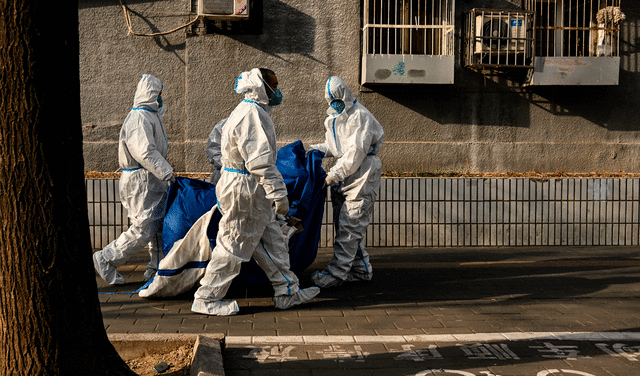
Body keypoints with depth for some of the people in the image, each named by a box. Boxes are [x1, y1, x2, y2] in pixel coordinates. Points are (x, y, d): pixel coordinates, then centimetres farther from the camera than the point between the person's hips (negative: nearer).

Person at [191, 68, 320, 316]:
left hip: (251, 192, 11)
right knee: (234, 246, -2)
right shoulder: (252, 114, -18)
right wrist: (279, 193, -23)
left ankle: (287, 292, 22)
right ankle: (206, 299, 7)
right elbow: (259, 160, -24)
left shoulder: (251, 112, 17)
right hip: (245, 190, -11)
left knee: (272, 241, 14)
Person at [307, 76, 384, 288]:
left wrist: (333, 175, -19)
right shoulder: (333, 119, 16)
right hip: (343, 176, 9)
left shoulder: (360, 116, -12)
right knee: (343, 225, 10)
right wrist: (316, 150, 4)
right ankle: (361, 270, 19)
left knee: (349, 226, -10)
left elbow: (356, 153, -18)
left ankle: (336, 272, -10)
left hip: (362, 176, -9)